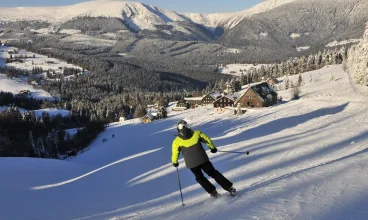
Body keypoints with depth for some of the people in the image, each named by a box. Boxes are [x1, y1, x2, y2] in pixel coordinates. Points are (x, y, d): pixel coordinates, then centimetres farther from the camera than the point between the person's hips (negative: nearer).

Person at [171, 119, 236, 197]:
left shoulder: (177, 141, -8)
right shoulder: (196, 133, -4)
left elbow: (175, 153, -1)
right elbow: (207, 140, 5)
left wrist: (175, 162, 18)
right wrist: (213, 148, 22)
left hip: (192, 164, -1)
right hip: (203, 160, 1)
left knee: (200, 178, 23)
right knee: (214, 173, 16)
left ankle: (213, 192, 19)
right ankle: (230, 188, 13)